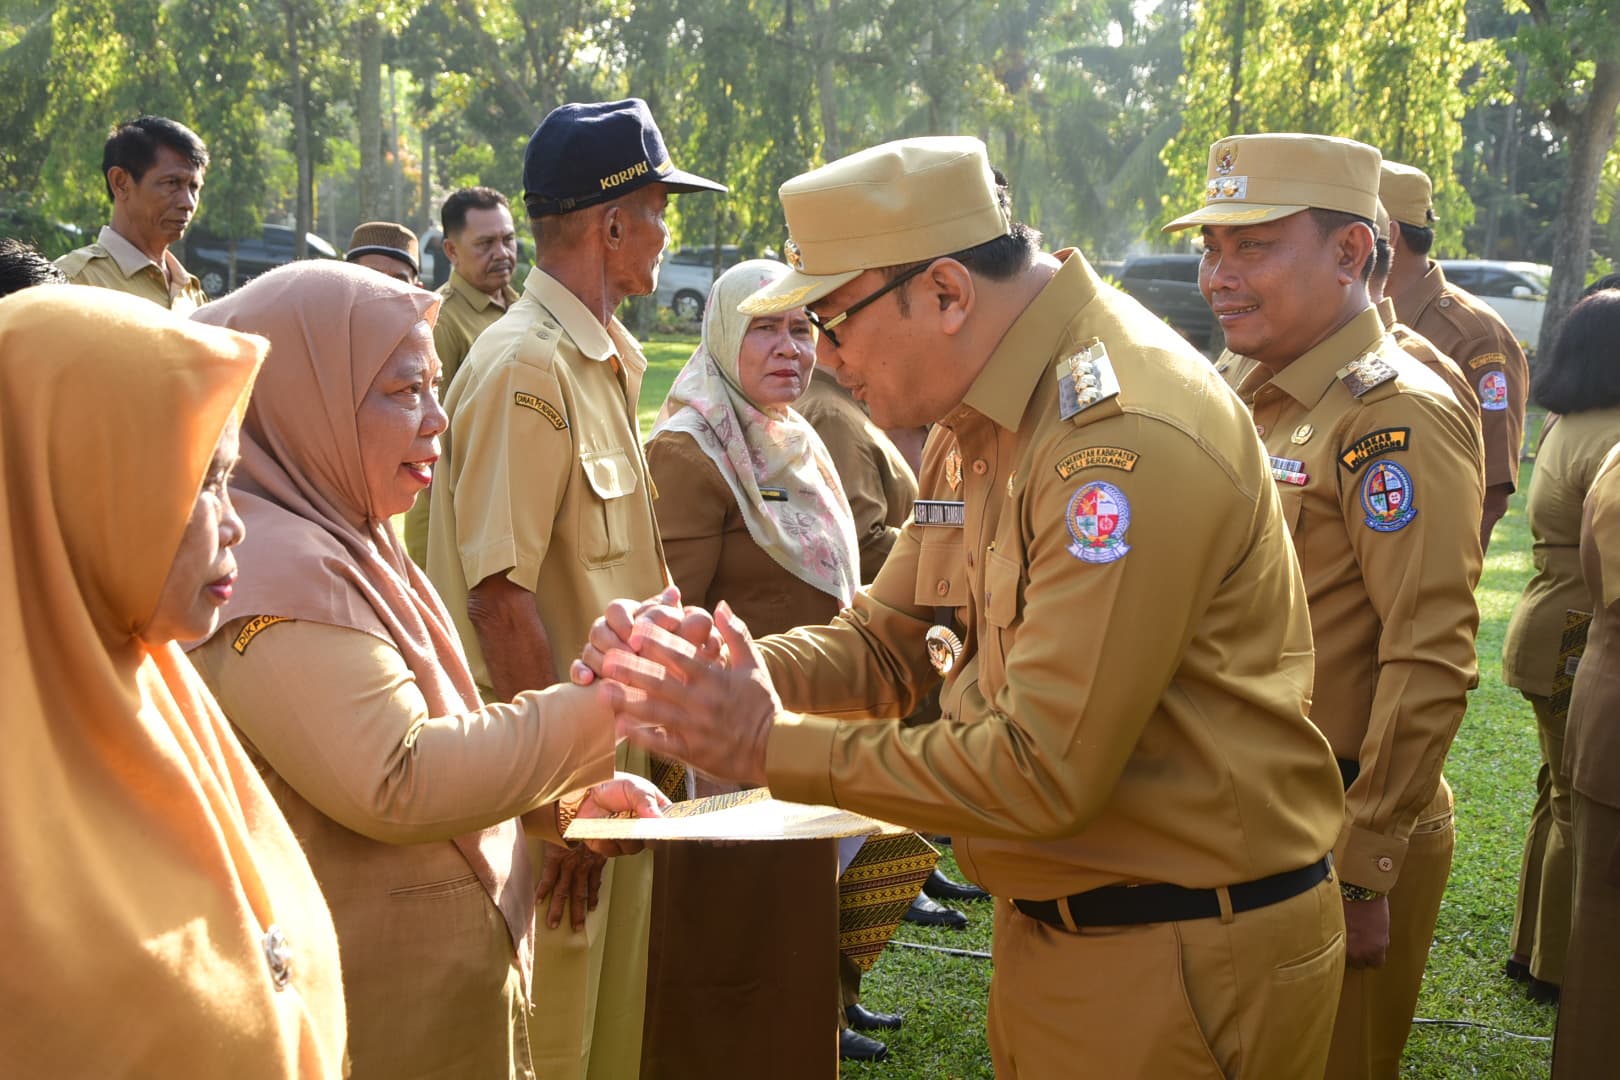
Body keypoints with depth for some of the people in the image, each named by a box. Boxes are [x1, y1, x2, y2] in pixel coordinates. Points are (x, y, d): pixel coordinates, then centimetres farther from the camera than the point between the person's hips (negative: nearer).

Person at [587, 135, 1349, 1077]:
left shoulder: (1129, 441, -26)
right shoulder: (983, 418, 7)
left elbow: (1042, 773, -27)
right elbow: (891, 643, 11)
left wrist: (771, 747, -20)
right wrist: (728, 670, -8)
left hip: (1184, 964, -8)